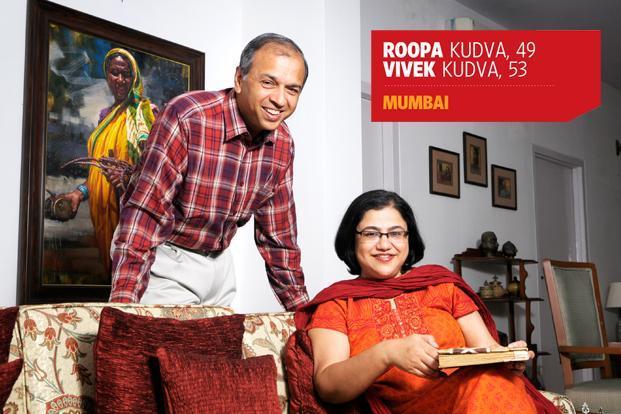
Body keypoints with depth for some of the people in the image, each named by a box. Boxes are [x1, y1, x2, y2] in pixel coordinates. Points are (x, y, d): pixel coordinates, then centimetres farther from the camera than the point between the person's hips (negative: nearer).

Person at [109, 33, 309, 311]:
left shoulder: (282, 142, -5)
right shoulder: (187, 118, -26)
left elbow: (278, 232, 4)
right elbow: (145, 214, -29)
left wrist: (301, 308, 4)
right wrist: (123, 306, -35)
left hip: (218, 262, 6)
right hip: (163, 258, -6)